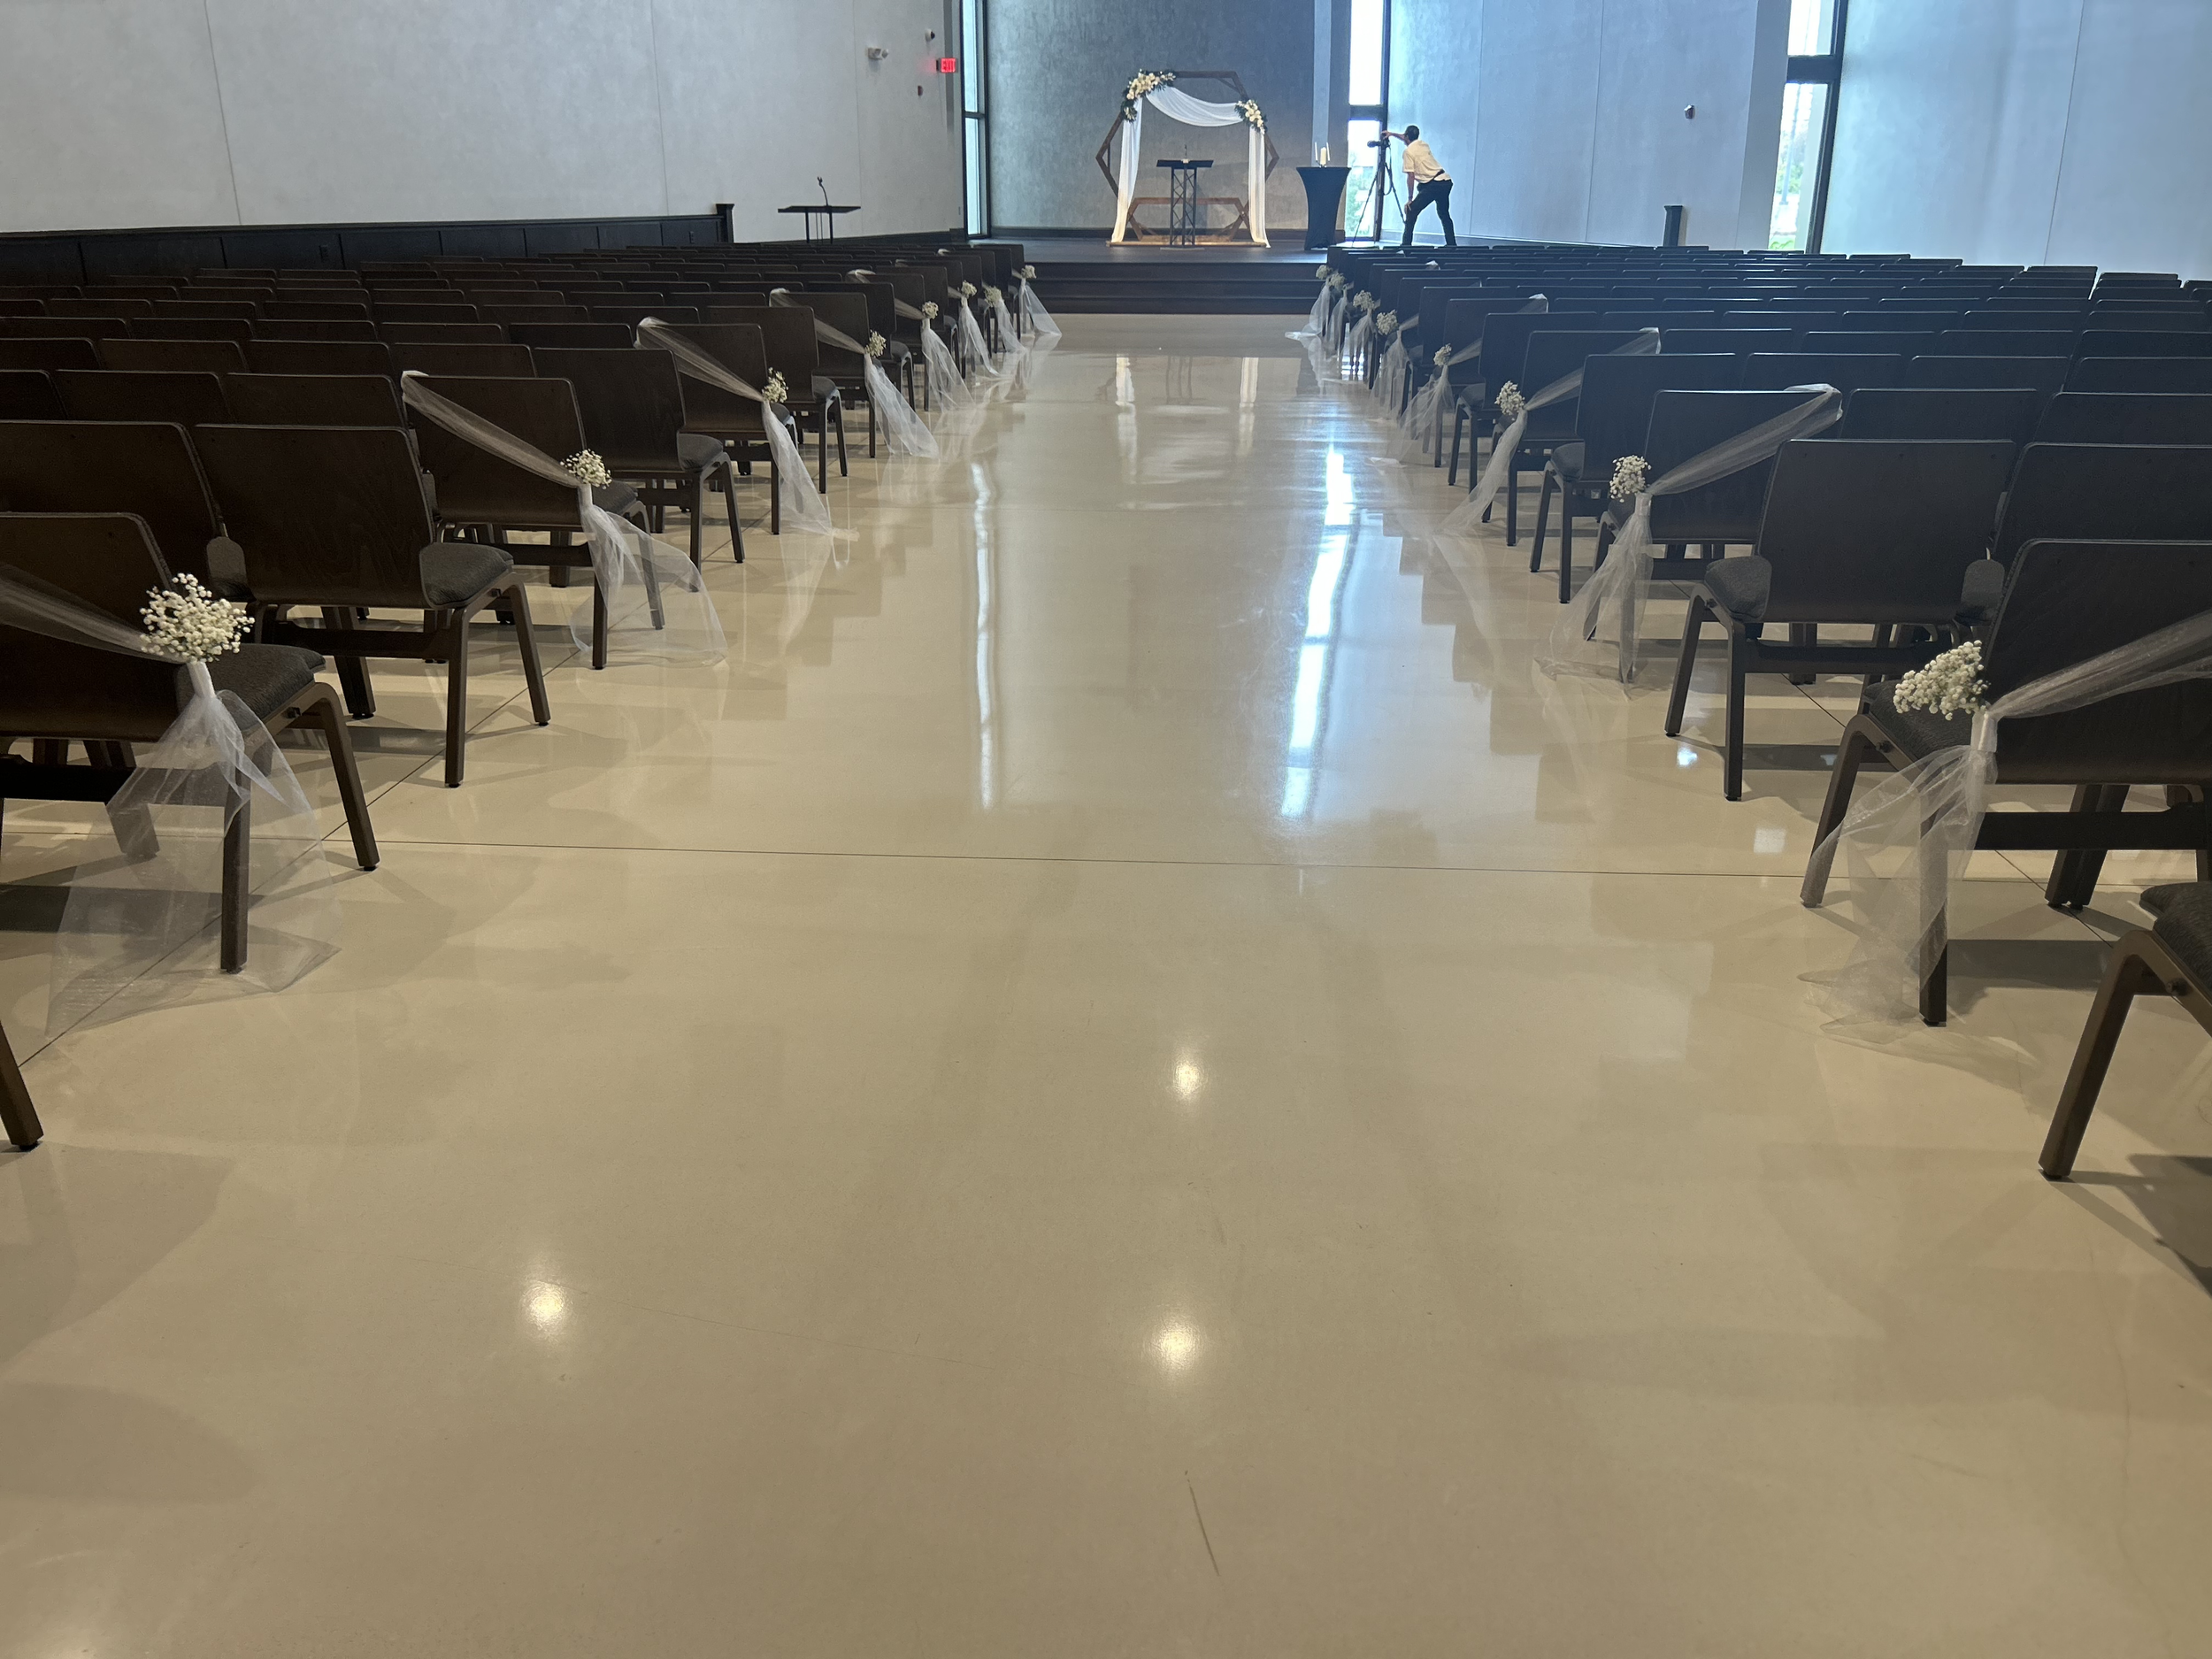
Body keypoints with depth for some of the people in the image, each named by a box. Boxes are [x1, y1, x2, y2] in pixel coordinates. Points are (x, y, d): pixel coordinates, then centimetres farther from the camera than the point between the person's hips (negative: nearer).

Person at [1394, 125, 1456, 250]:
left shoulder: (1408, 151, -5)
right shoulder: (1422, 143, 17)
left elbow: (1411, 177, -11)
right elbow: (1410, 140, 43)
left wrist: (1409, 199, -8)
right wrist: (1393, 134, 49)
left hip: (1433, 185, -8)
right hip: (1446, 181, 8)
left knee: (1411, 211, -1)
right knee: (1444, 214, 21)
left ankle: (1406, 245, -7)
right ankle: (1452, 245, 20)